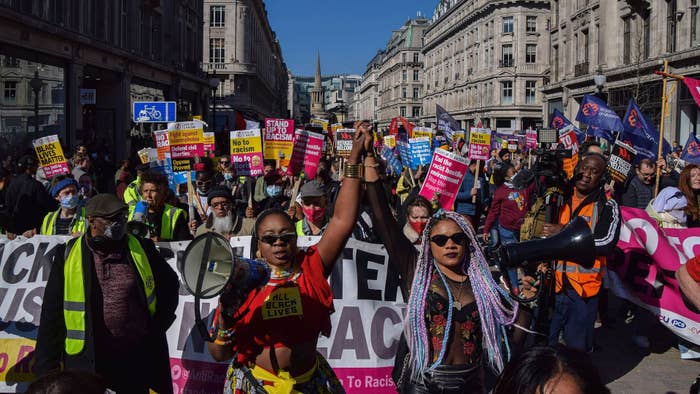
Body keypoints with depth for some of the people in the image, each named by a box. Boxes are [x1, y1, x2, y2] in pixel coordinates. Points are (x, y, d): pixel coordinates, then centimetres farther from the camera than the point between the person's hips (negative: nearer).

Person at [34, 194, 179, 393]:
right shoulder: (68, 255, -1)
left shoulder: (143, 249, 2)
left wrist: (157, 325, 7)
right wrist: (47, 366, -2)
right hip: (87, 363, -1)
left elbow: (170, 285, 15)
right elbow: (52, 313, 1)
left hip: (138, 360, 1)